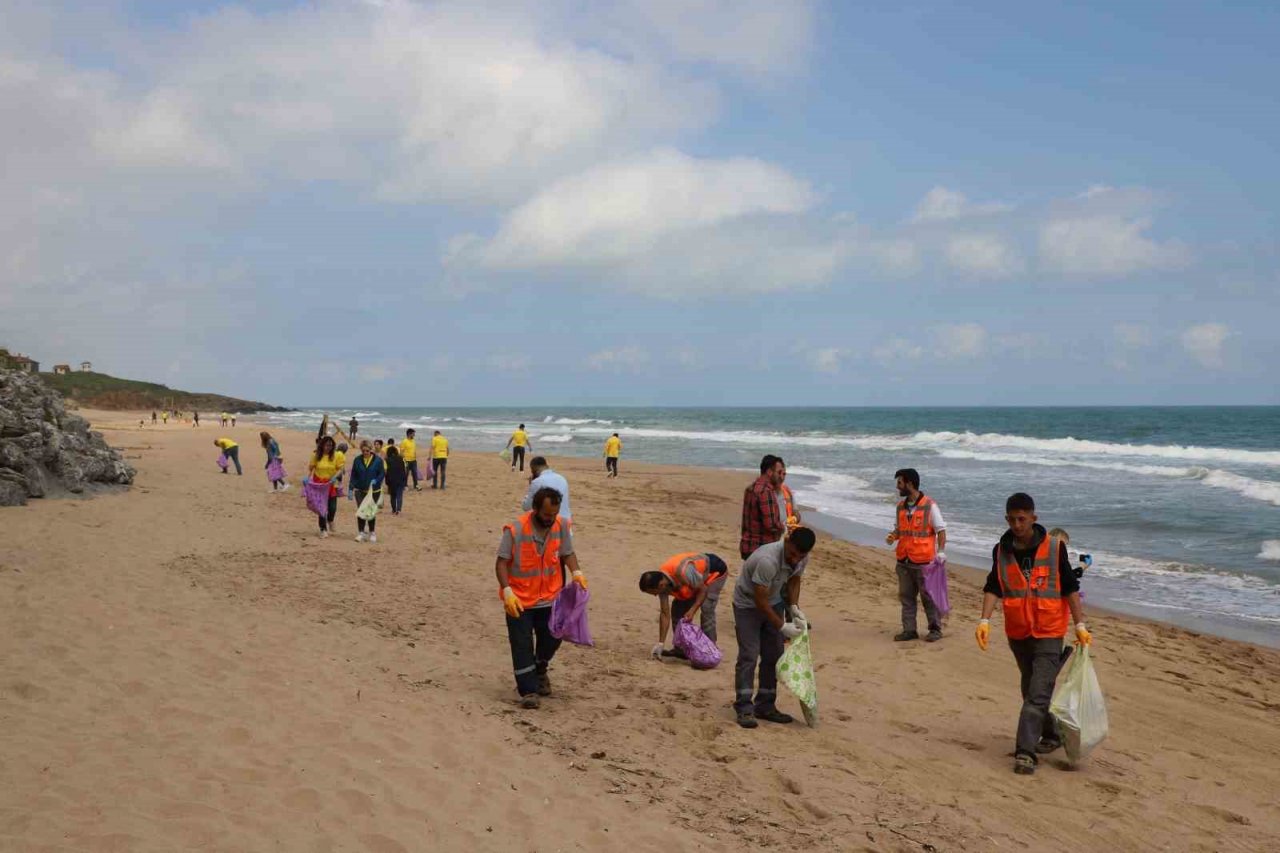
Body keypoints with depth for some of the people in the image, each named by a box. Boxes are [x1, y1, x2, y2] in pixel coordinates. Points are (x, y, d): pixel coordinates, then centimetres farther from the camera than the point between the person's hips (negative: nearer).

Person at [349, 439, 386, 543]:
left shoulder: (378, 460, -5)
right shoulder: (357, 460, 1)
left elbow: (382, 473, -3)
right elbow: (353, 475, 5)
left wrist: (376, 481, -22)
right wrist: (352, 488, 0)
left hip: (374, 491, -1)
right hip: (360, 490, 1)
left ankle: (372, 533, 20)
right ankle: (361, 533, 3)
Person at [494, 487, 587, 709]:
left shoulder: (562, 526, -9)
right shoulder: (515, 530, -20)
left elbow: (567, 553, 3)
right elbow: (501, 562, -14)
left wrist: (576, 572, -16)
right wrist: (507, 591, -25)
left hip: (549, 598, 4)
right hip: (519, 599, -4)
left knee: (551, 638, 15)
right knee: (522, 645, -2)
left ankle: (539, 671, 44)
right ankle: (528, 690, 7)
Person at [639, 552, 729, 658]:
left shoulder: (683, 572, -42)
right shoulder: (661, 581, -18)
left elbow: (703, 590, -26)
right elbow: (665, 613, -12)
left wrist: (692, 611, -34)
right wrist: (660, 644, -13)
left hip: (715, 571, -7)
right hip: (698, 576, 7)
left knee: (706, 609, -22)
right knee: (677, 609, 1)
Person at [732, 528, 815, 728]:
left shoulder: (802, 558, -15)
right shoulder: (767, 560, -38)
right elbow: (760, 600, -31)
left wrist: (794, 608, -9)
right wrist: (782, 626, -26)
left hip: (773, 602, 7)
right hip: (748, 604, -7)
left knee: (773, 656, 6)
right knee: (748, 655, -13)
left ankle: (765, 706, 14)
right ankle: (744, 709, -8)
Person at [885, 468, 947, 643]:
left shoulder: (929, 505, -9)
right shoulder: (901, 506, 10)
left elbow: (941, 530, -7)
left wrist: (940, 551, -18)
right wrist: (892, 536, -1)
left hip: (923, 561, -6)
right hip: (904, 561, 6)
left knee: (928, 596, 1)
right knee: (906, 596, 9)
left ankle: (935, 630, 13)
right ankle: (909, 630, 16)